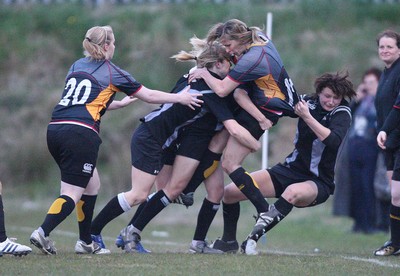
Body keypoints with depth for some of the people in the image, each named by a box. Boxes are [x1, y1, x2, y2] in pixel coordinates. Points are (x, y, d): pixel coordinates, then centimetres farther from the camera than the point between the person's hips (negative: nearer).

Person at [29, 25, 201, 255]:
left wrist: (120, 103, 41)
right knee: (73, 194, -5)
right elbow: (149, 96, 11)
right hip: (80, 133, -7)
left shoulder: (77, 66, 20)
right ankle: (43, 232, -24)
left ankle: (86, 242, 19)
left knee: (92, 184, 20)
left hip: (55, 129, 7)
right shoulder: (112, 72, 4)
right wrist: (179, 98, 23)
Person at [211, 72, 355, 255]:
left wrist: (307, 117, -34)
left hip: (319, 182, -6)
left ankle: (253, 238, -32)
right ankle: (229, 241, 19)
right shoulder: (309, 102, 1)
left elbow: (335, 141, -33)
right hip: (291, 169, 6)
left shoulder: (342, 113, -13)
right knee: (230, 192, -3)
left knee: (292, 192, -42)